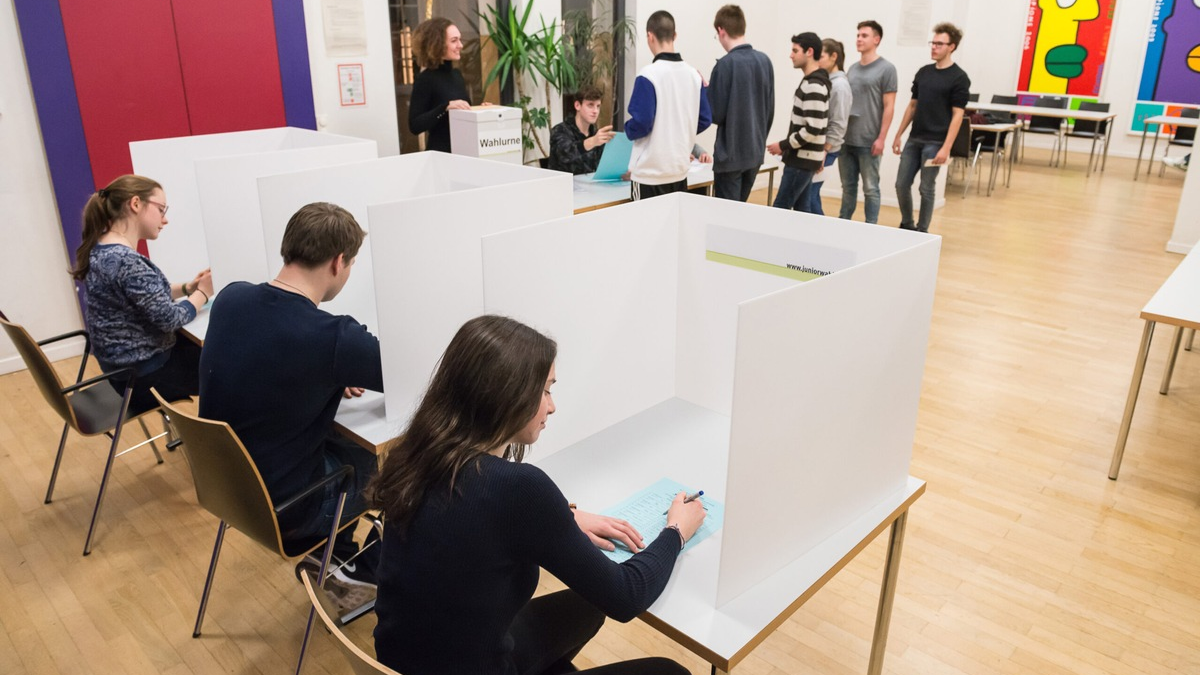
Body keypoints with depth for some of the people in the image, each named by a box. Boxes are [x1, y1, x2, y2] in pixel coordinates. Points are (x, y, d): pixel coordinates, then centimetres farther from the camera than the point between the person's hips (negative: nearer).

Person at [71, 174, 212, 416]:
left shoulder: (99, 249, 2)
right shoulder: (128, 261, -29)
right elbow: (168, 319, -23)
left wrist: (186, 288, 2)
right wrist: (201, 294, -8)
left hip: (123, 364, 9)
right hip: (145, 374, -9)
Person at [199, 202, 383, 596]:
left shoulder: (230, 298, -9)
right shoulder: (332, 337, -30)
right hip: (283, 508, -6)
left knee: (338, 435, 25)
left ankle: (337, 555, 31)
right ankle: (373, 569, 30)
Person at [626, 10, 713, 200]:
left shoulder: (648, 75, -14)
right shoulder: (694, 74, 4)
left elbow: (640, 123, -17)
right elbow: (705, 119, 8)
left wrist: (628, 130, 4)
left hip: (650, 174, -6)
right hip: (680, 170, 6)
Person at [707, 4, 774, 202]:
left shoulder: (726, 64, -15)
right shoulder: (765, 61, 5)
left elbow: (715, 115, -14)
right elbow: (770, 110, 11)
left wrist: (705, 90, 3)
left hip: (730, 155, -6)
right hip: (755, 153, 7)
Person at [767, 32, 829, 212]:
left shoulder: (813, 86, -18)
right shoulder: (812, 81, 14)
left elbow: (813, 129, -24)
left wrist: (783, 145, -15)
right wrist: (788, 146, 14)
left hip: (802, 159, -10)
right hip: (804, 157, 10)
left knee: (780, 209, -8)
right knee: (800, 208, 12)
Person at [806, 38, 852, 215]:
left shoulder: (839, 85, -13)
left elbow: (838, 125, -17)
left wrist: (824, 152, -20)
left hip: (824, 150, -8)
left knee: (808, 196, -8)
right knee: (810, 195, 10)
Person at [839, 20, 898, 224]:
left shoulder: (886, 69, -3)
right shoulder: (853, 68, 14)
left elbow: (888, 106, -7)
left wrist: (881, 138, -13)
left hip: (868, 142, -5)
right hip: (846, 140, 5)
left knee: (870, 188, 1)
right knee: (848, 186, 12)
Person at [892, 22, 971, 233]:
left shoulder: (959, 78, -7)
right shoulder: (923, 72, 11)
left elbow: (957, 115, -10)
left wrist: (946, 148, -18)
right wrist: (898, 135, 12)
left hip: (935, 142, -6)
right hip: (914, 139, 6)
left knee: (926, 189, 0)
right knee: (901, 184, 6)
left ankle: (921, 231, 12)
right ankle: (906, 225, 24)